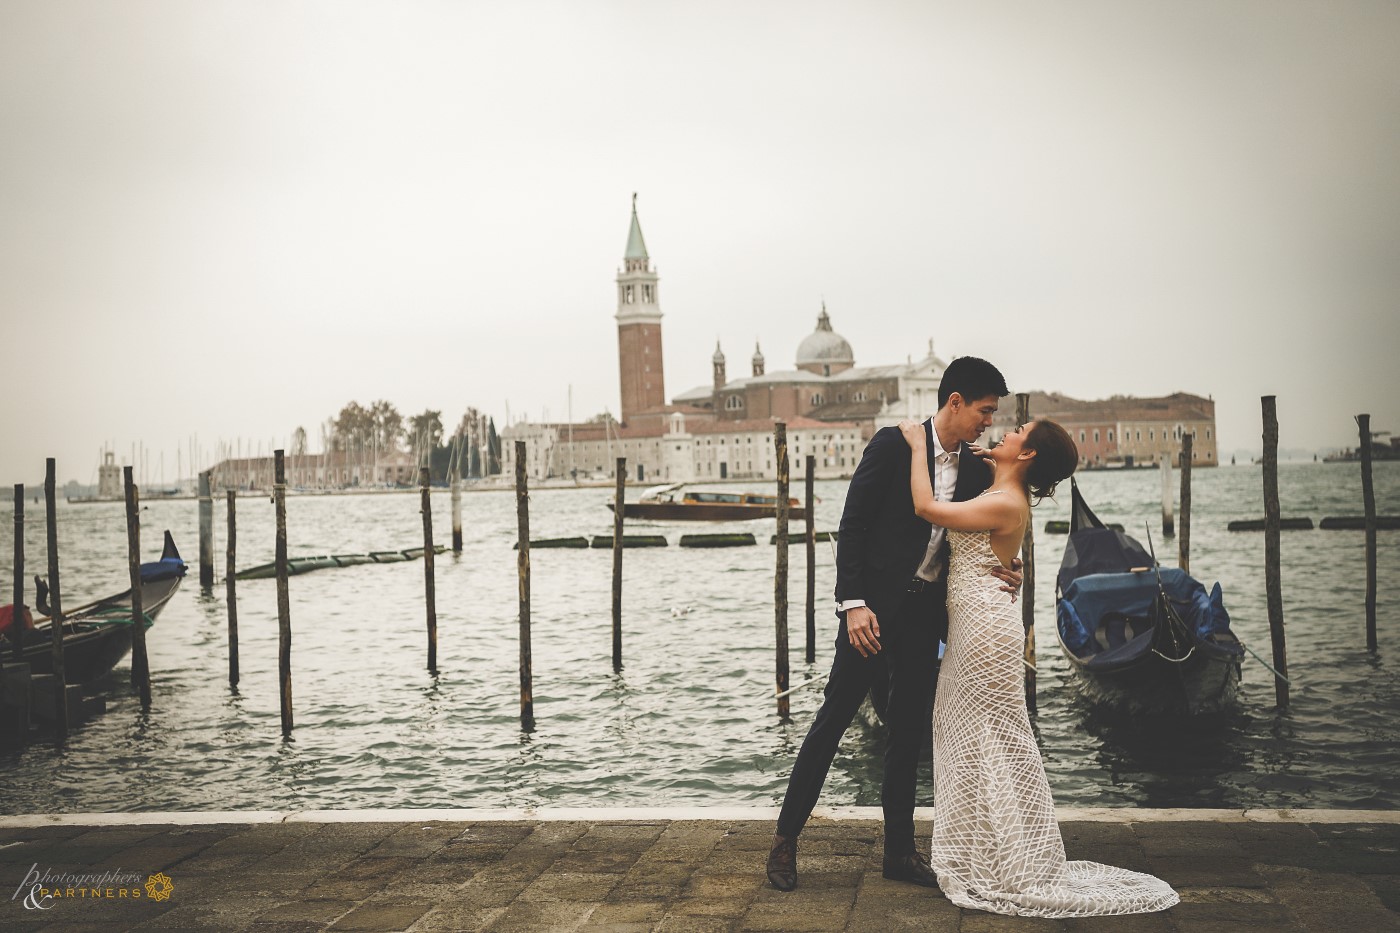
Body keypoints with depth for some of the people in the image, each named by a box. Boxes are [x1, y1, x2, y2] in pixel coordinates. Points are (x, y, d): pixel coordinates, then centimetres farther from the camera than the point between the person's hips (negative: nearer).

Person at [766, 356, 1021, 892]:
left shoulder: (976, 470, 7)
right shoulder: (893, 445, -11)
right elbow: (852, 527, -13)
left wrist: (1002, 576, -8)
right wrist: (853, 604, -19)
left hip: (926, 613, 6)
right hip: (876, 606, -6)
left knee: (909, 732, 12)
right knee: (834, 718, -1)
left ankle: (900, 852, 22)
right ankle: (785, 840, 10)